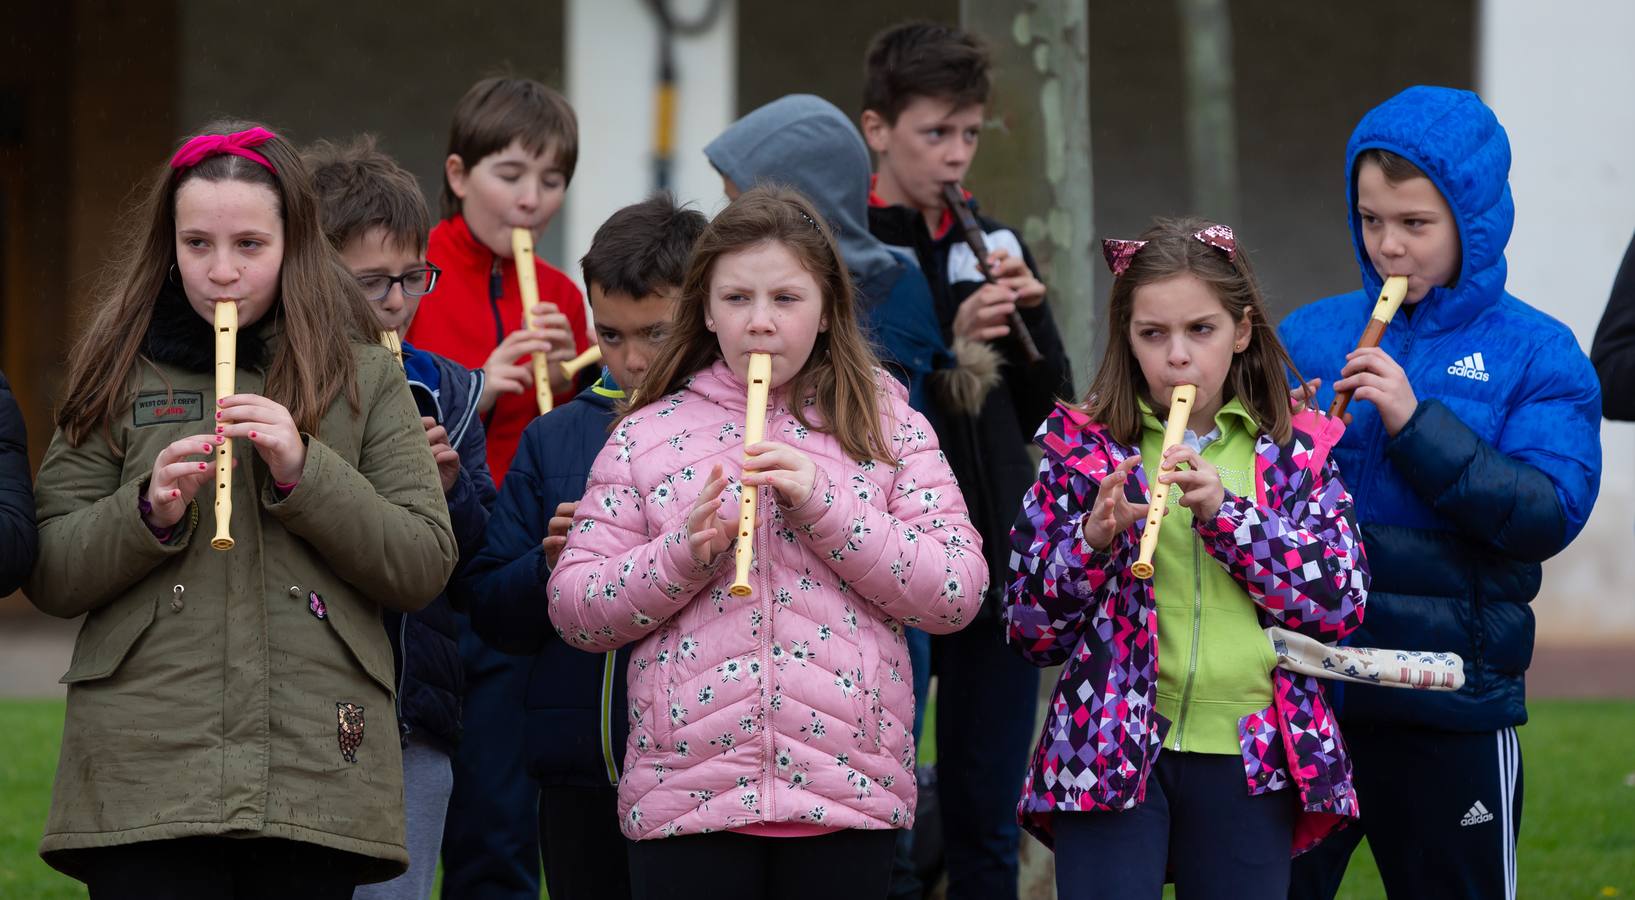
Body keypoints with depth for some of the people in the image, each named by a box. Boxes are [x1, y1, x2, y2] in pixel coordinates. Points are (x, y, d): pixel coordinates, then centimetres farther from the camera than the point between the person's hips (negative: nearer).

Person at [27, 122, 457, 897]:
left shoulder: (364, 379, 10)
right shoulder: (120, 376, 11)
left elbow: (425, 566, 2)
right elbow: (48, 576, 7)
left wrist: (304, 473, -10)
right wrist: (149, 511, -11)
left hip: (316, 777, 0)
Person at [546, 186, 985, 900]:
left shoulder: (884, 423, 8)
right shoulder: (649, 434, 9)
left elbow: (957, 593, -2)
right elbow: (573, 611, 5)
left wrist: (823, 506, -11)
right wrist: (688, 552, -12)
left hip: (844, 795, 0)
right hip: (685, 793, 0)